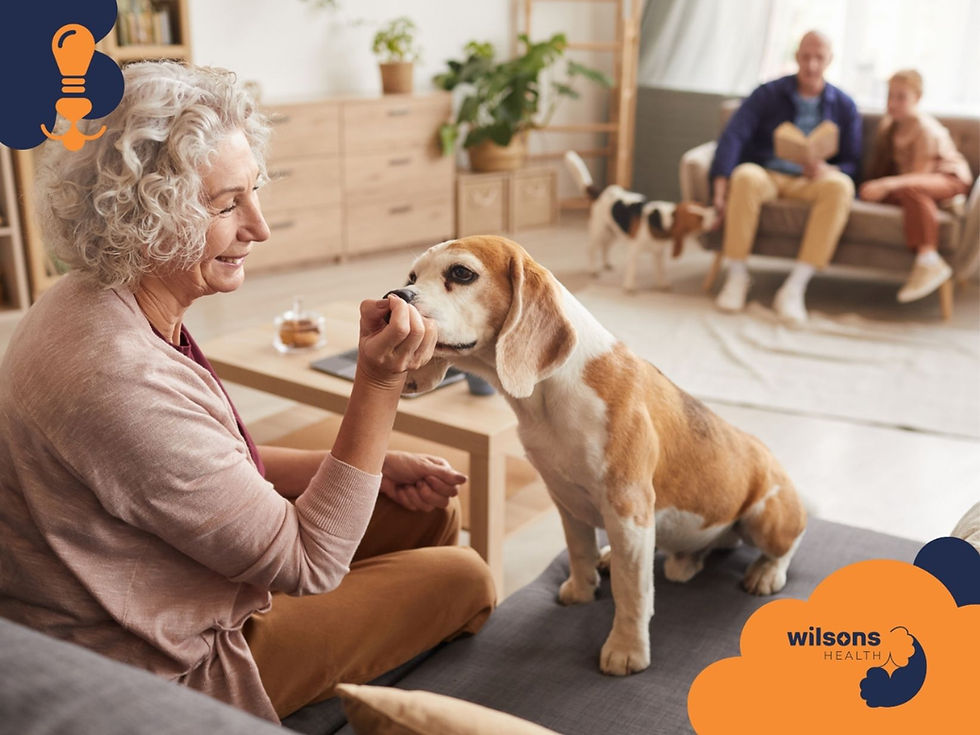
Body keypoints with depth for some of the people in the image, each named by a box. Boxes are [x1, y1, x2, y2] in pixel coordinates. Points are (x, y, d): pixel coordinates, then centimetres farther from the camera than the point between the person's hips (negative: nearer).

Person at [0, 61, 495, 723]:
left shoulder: (116, 305, -4)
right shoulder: (121, 378, -36)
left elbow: (223, 462, 8)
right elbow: (308, 563, -26)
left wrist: (375, 468, -2)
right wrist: (380, 383, -30)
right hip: (174, 672, -9)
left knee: (433, 506, 11)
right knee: (463, 578, 0)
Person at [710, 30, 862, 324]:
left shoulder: (843, 106, 11)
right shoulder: (767, 94, 5)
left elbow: (853, 164, 8)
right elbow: (734, 135, -10)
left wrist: (830, 170, -18)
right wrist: (721, 183, -28)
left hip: (811, 182, 2)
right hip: (767, 174, -1)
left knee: (839, 186, -34)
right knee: (745, 176, -38)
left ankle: (795, 287, -36)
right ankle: (737, 275, -25)